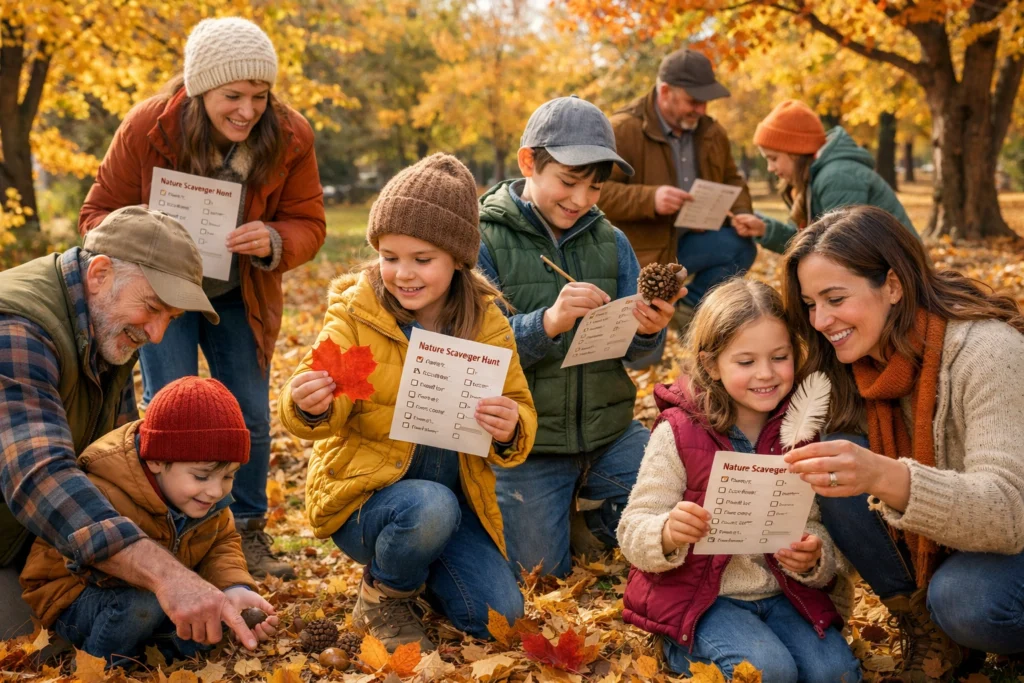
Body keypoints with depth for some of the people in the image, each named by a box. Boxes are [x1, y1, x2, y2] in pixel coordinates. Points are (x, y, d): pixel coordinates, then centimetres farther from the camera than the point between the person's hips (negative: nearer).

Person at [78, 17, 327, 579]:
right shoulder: (147, 129, -23)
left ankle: (248, 532, 25)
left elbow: (309, 225, -11)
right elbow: (98, 214, -11)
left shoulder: (290, 138, -20)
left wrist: (273, 242, -35)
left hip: (242, 298, 2)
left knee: (251, 415, 7)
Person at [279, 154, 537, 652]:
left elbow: (521, 412, -2)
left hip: (454, 496, 4)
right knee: (430, 508, -36)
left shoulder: (486, 322, -1)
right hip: (364, 491, -3)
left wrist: (510, 430, -26)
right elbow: (328, 414, -17)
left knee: (499, 619, -11)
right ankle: (384, 597, -2)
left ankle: (415, 569, 21)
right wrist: (307, 408, -41)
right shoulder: (355, 311, -10)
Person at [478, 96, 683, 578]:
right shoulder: (483, 241, -10)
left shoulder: (610, 242, 2)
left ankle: (586, 515, 21)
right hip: (525, 442, -3)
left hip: (608, 431, 4)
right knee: (543, 569, -4)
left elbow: (628, 347, 1)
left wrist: (647, 331, -23)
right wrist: (547, 323, -36)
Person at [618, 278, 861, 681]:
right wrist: (668, 533, -32)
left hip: (782, 593, 4)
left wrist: (812, 558, -22)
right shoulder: (678, 434, -9)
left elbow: (816, 527, 1)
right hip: (695, 595, -3)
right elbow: (633, 532, -10)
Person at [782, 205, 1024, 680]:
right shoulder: (855, 362, -7)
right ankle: (929, 637, -3)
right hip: (938, 539, 6)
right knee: (837, 474, -17)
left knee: (966, 601, -35)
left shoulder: (985, 352, -27)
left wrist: (884, 477, -51)